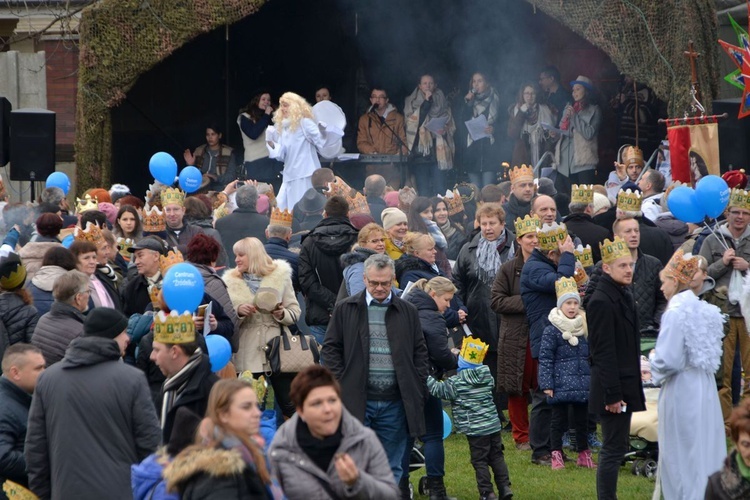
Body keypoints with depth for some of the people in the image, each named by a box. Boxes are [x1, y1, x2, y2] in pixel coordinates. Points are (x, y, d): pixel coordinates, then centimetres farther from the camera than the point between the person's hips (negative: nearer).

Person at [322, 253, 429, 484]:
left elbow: (420, 352, 13)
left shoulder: (407, 312, 11)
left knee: (391, 466, 7)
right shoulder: (346, 309, 5)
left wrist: (418, 387, 2)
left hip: (395, 403, 2)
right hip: (358, 401, -2)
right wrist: (341, 383, -5)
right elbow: (331, 348, 5)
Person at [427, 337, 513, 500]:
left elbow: (437, 389, -7)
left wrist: (426, 377, 8)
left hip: (476, 430, -5)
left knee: (480, 461, 2)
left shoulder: (456, 382, -13)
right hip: (494, 425, 5)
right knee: (497, 456, 14)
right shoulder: (487, 376, 3)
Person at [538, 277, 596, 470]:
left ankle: (584, 454, 21)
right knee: (559, 420, 1)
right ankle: (556, 455, 7)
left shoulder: (586, 328, 9)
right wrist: (546, 384, -12)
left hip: (583, 384, 5)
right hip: (561, 385, -5)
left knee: (582, 420, 11)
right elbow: (545, 358, -7)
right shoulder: (552, 330, -6)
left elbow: (593, 355, 17)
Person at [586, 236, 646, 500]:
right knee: (613, 449, -6)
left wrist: (624, 391, 18)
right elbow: (603, 353, -21)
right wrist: (612, 395, -21)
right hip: (614, 389, -10)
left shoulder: (624, 296, 13)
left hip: (625, 386, 10)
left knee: (615, 448, 14)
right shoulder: (601, 302, -18)